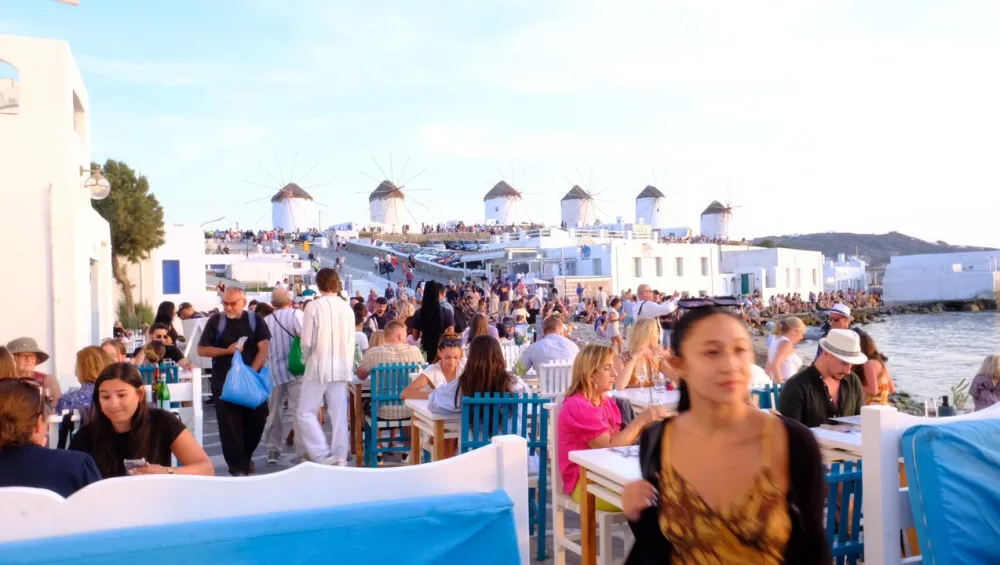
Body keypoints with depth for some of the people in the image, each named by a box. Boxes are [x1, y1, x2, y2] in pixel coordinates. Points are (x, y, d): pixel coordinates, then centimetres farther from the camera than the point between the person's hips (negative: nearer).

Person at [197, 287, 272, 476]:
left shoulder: (255, 320, 2)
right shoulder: (216, 321, 0)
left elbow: (263, 349, -4)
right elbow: (202, 350, 0)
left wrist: (251, 372, -17)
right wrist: (227, 350, -15)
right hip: (224, 382, -1)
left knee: (257, 420, 6)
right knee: (230, 426, -1)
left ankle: (245, 457, 30)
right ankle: (238, 466, 8)